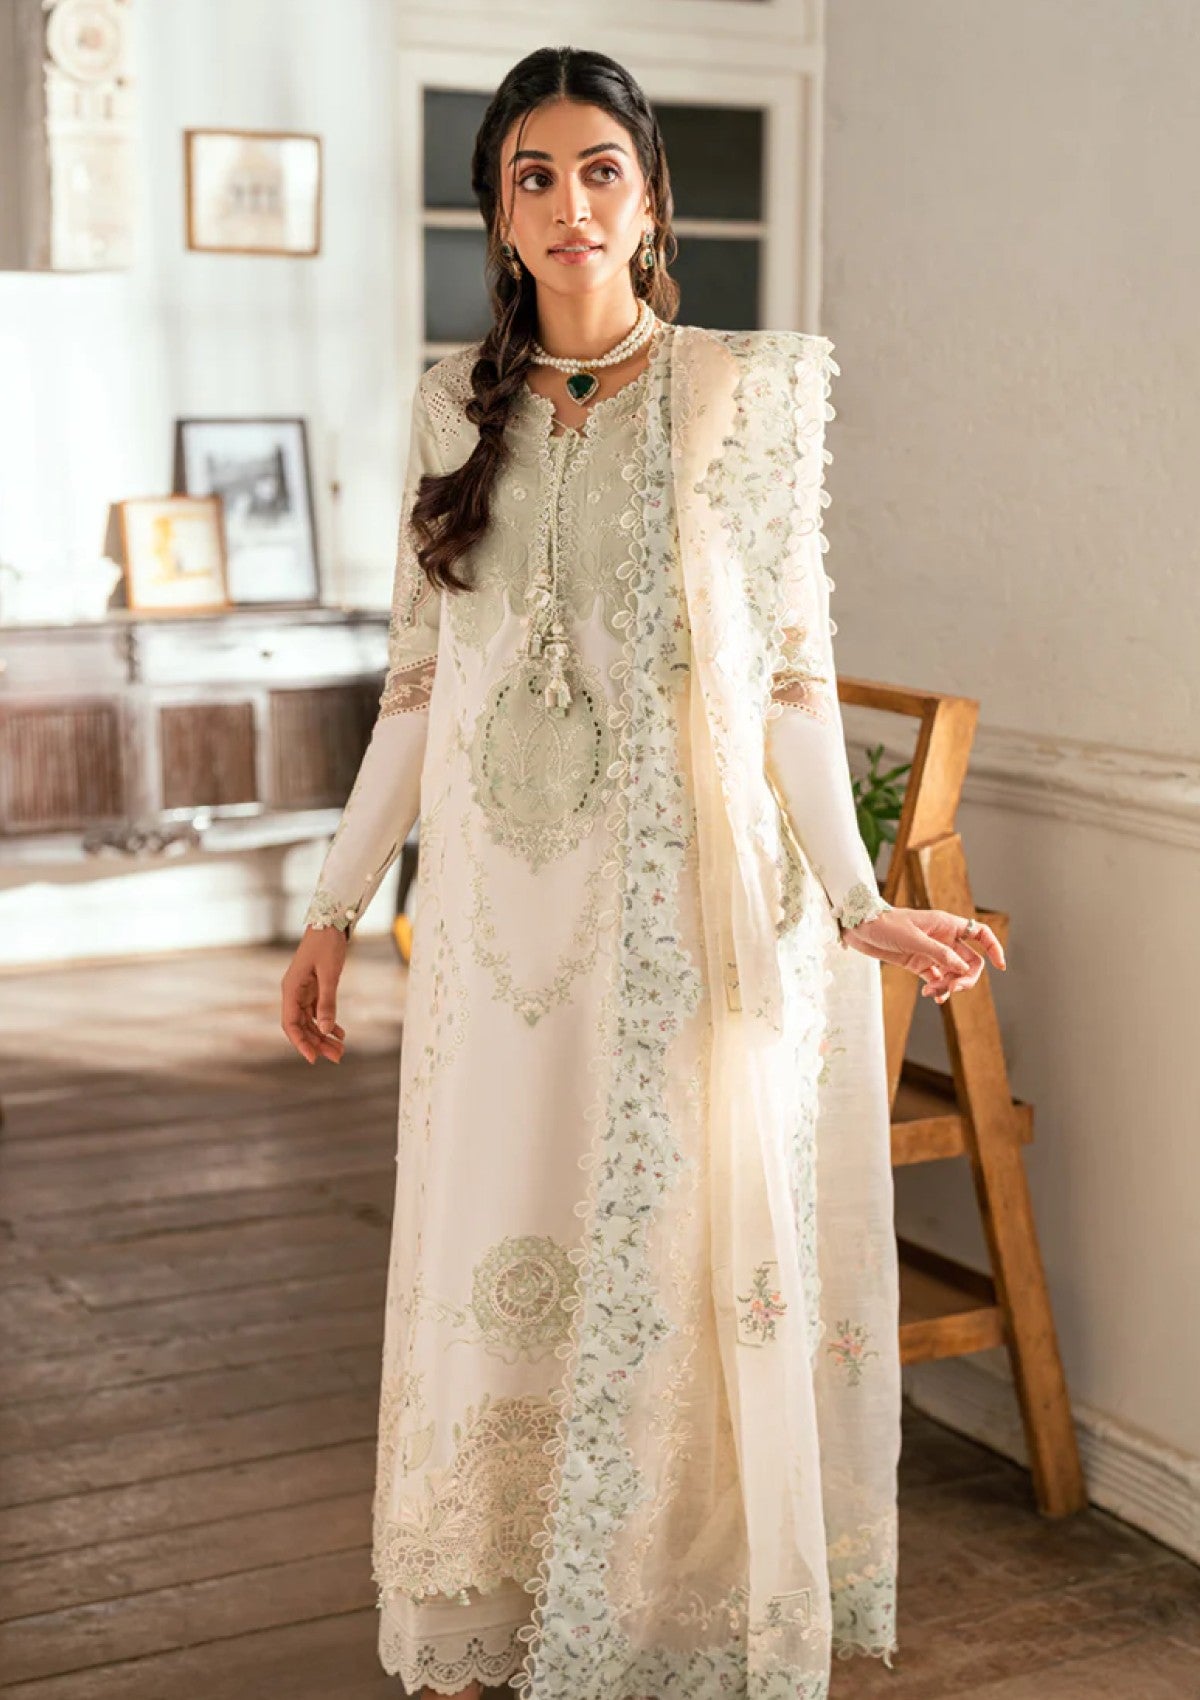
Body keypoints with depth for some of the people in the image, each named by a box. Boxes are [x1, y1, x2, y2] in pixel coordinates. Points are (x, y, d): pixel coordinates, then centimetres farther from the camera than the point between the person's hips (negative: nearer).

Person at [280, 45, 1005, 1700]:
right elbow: (419, 682, 10)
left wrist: (856, 901, -11)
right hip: (500, 911, 3)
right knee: (494, 1264, 9)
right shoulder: (459, 404, 7)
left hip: (686, 910, -3)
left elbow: (794, 675, -2)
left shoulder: (747, 393, -2)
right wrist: (334, 908, 9)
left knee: (682, 1268, 4)